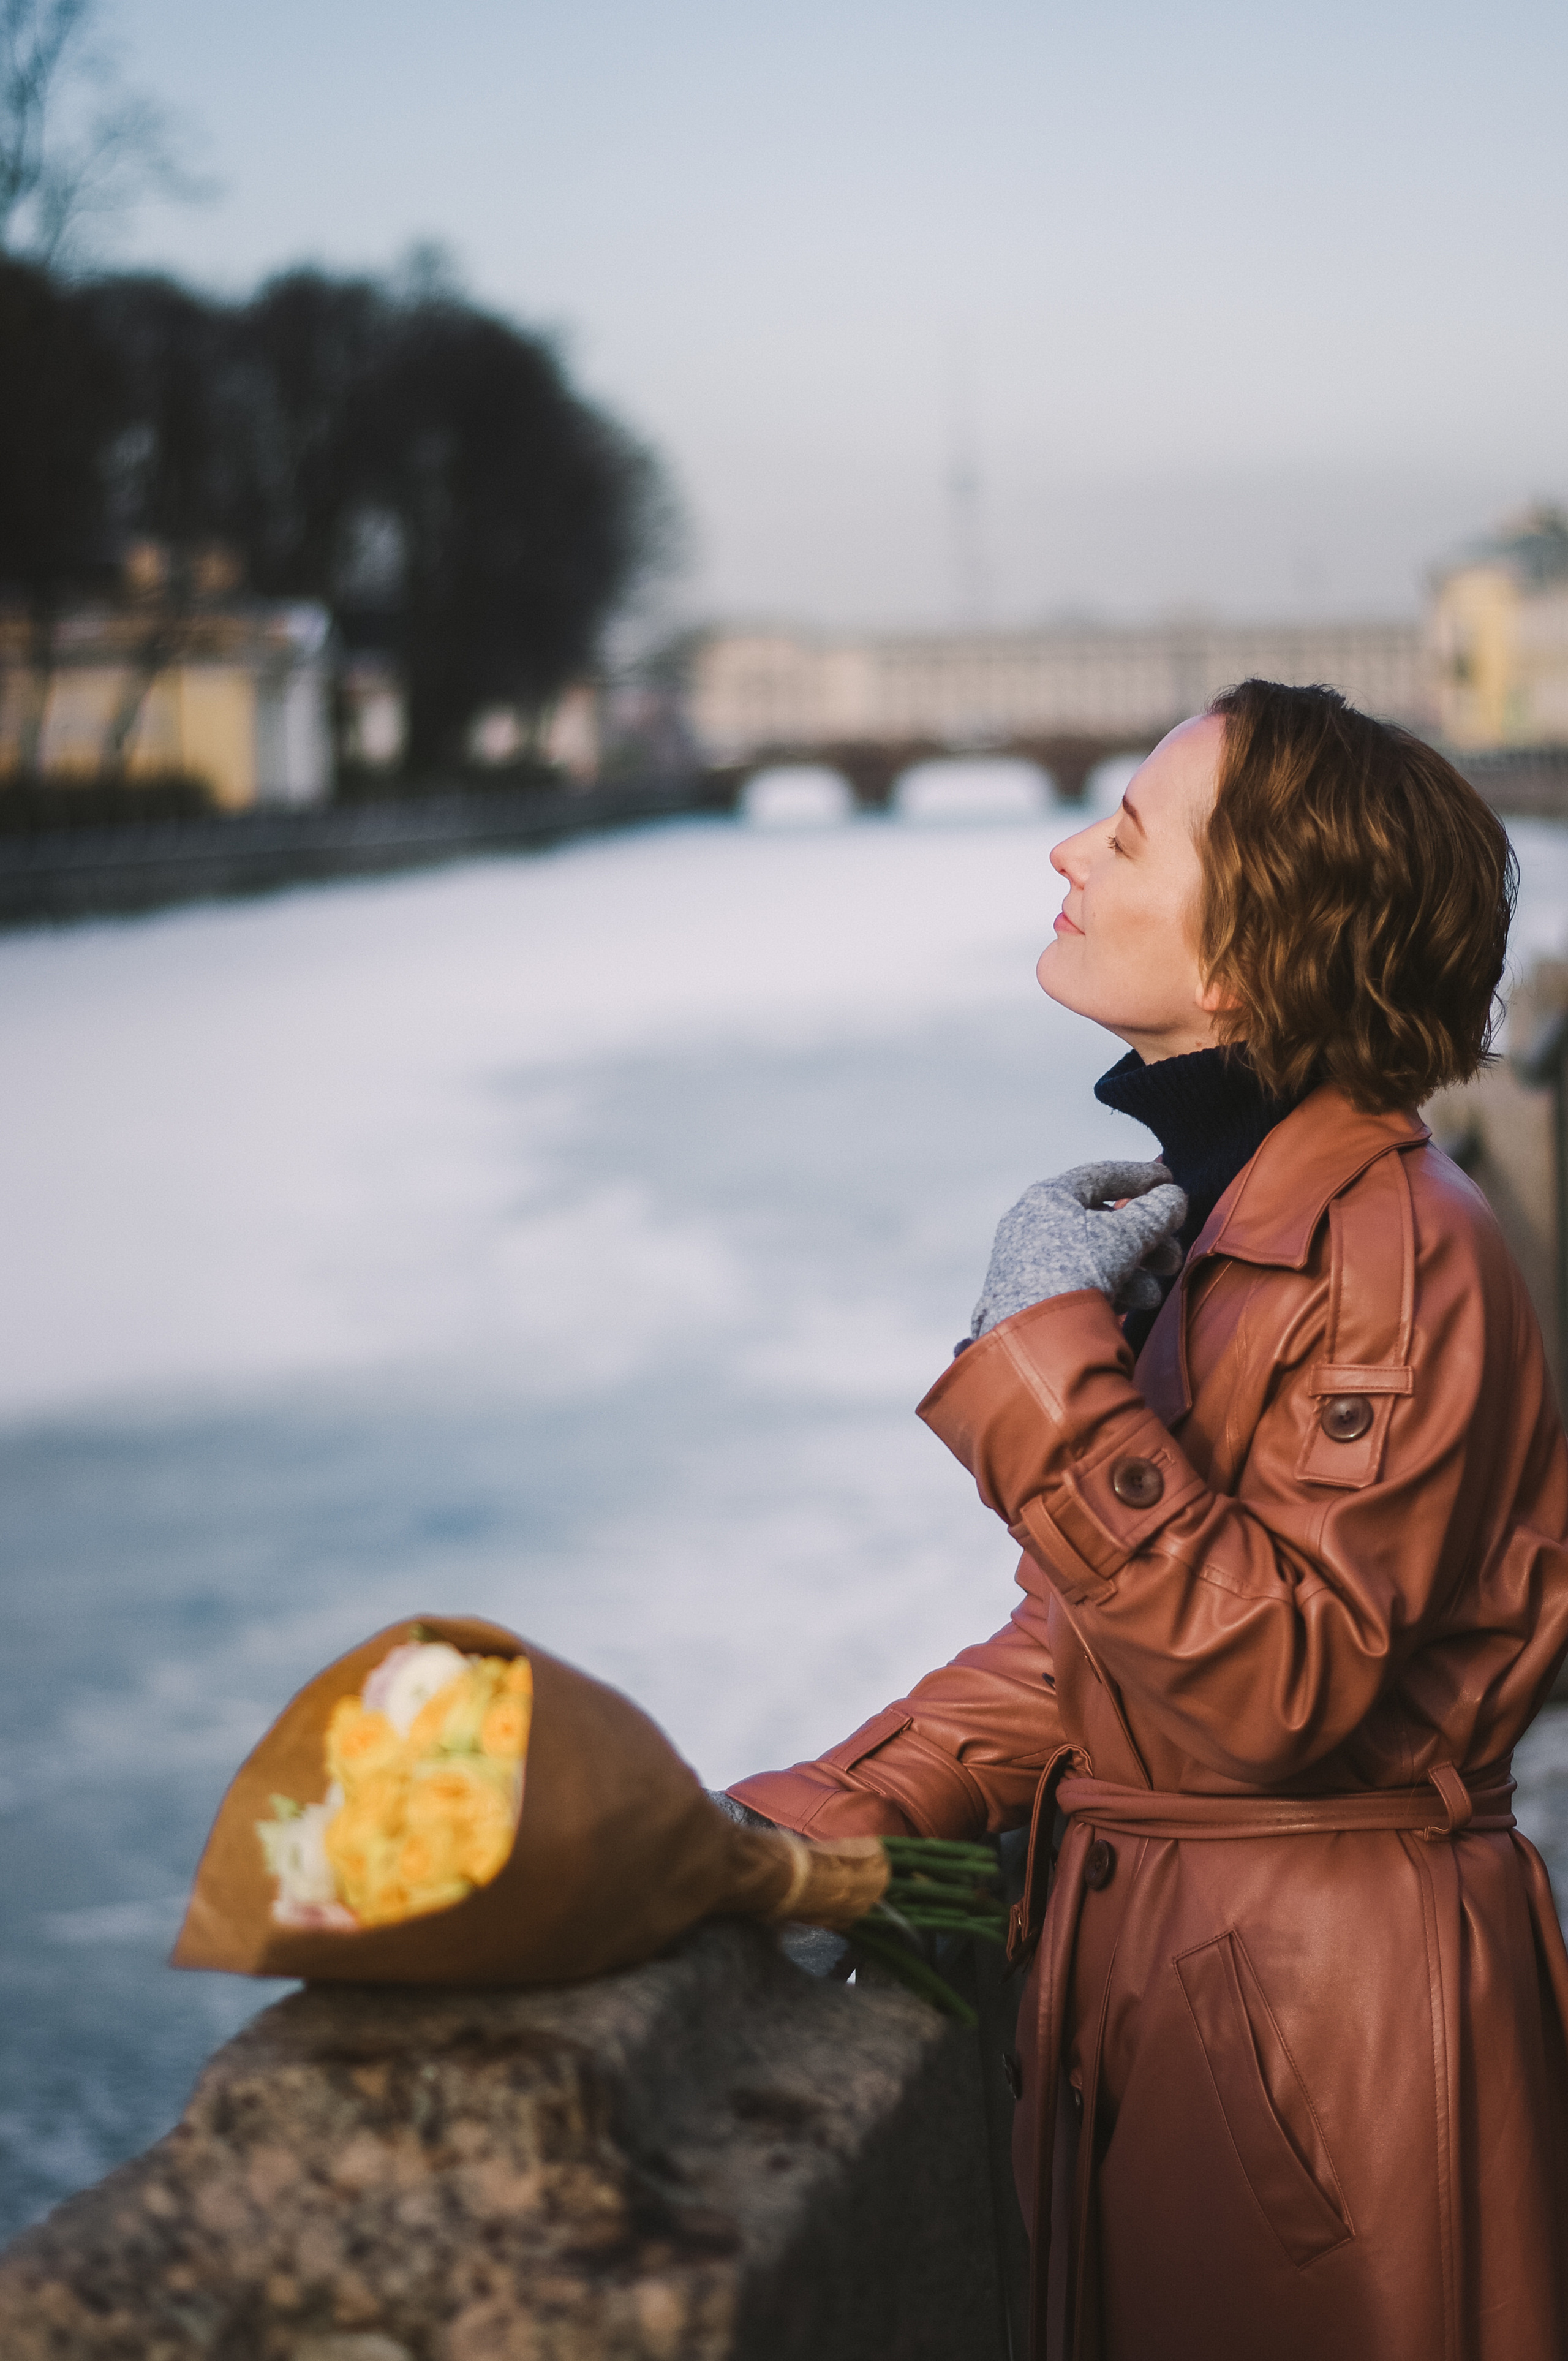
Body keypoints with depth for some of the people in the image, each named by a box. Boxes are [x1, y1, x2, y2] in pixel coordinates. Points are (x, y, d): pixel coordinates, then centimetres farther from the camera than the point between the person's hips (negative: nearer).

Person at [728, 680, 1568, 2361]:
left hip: (1330, 2005, -8)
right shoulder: (1174, 1216, 9)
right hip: (1141, 1973, 8)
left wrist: (1054, 1360, -26)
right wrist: (815, 1818, 0)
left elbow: (1278, 1687, -27)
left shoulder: (1396, 1251, -19)